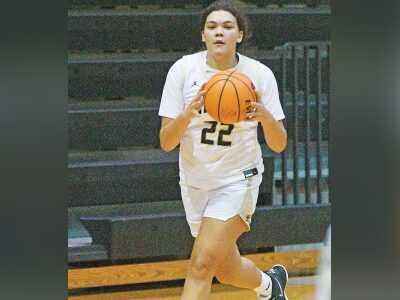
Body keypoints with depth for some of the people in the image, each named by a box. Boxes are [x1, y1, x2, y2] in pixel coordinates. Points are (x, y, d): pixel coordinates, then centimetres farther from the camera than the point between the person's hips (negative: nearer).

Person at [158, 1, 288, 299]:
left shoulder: (259, 74, -11)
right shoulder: (183, 69, -10)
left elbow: (279, 145, -8)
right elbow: (166, 142, -12)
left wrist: (265, 116, -29)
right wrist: (188, 113, -31)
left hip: (238, 180, -3)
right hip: (195, 181, 3)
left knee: (202, 264, -18)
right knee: (227, 272, 15)